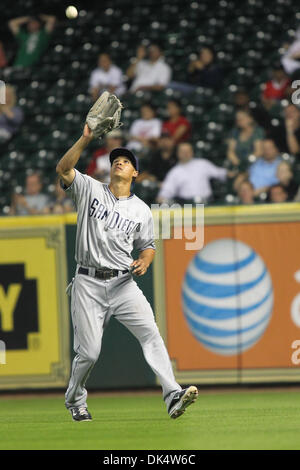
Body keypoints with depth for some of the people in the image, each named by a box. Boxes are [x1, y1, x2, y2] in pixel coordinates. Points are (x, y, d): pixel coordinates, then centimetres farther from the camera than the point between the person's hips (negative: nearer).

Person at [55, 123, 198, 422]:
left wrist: (144, 262, -3)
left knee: (150, 332, -19)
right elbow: (63, 169, -8)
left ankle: (173, 396, -28)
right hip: (89, 283, -2)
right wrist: (86, 138, -17)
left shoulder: (141, 210, 13)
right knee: (89, 352, -4)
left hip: (123, 284, 2)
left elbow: (147, 246, 21)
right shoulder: (90, 190, 6)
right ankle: (75, 400, 24)